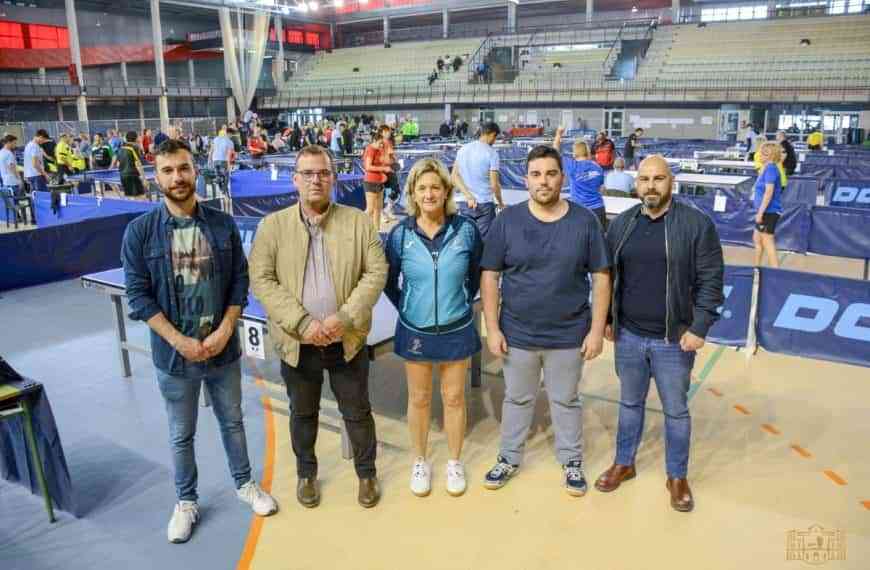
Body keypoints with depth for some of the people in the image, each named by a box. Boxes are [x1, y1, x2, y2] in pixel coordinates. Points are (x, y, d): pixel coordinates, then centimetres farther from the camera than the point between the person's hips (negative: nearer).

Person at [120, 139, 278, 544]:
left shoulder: (223, 225, -3)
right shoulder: (140, 231, -8)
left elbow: (239, 282, -1)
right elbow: (139, 297, -9)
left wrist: (224, 332, -12)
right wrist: (181, 342, -15)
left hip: (223, 349, 1)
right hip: (173, 355, -1)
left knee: (232, 422, 19)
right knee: (181, 434, 15)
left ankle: (244, 484, 40)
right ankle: (186, 502, 35)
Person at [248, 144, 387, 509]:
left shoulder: (358, 221, -2)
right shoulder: (272, 225, -3)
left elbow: (376, 271, -6)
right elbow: (261, 279, -9)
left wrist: (345, 317, -17)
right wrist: (302, 322, -19)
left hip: (347, 339, 0)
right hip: (297, 341, 0)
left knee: (357, 412, 13)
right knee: (303, 413, 19)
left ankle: (367, 473, 36)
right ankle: (306, 474, 41)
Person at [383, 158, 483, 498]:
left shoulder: (466, 230, -9)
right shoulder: (400, 234, -9)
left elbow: (477, 273, 7)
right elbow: (388, 281, 5)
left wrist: (464, 302, 6)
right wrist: (406, 307, 3)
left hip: (456, 330, 0)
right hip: (415, 331, 0)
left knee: (454, 398, 13)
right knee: (419, 399, 14)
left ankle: (454, 462, 33)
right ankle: (420, 462, 34)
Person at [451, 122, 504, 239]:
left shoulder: (463, 149, 6)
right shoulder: (492, 153, -9)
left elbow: (454, 177, 0)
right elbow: (494, 185, -10)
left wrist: (468, 196, -8)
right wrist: (500, 203, 6)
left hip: (464, 203, 5)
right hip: (485, 204, -5)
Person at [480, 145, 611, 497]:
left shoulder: (584, 221, -6)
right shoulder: (507, 220, -7)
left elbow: (601, 277, -3)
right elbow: (489, 276, -4)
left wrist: (597, 329, -6)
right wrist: (493, 328, -7)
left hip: (569, 334, 0)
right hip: (518, 333, 1)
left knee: (566, 400, 17)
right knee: (517, 399, 18)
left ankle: (571, 460, 37)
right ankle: (509, 458, 37)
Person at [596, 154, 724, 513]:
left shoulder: (697, 224, -9)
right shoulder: (621, 224, 3)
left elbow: (711, 280, -8)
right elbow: (606, 277, 9)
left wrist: (699, 327, -12)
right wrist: (606, 320, 8)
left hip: (674, 340, -3)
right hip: (628, 336, 3)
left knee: (676, 411, 12)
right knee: (630, 404, 19)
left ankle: (677, 477, 30)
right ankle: (624, 464, 37)